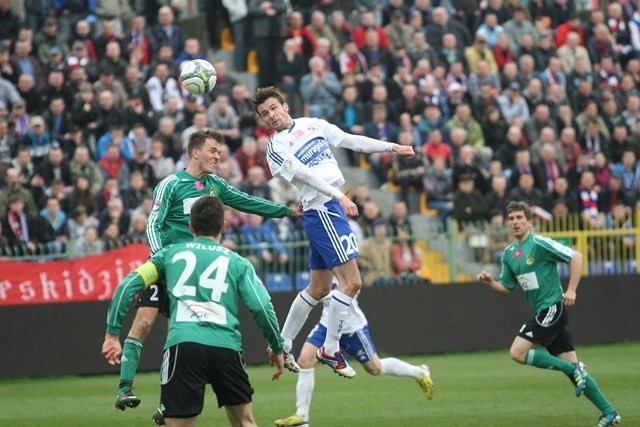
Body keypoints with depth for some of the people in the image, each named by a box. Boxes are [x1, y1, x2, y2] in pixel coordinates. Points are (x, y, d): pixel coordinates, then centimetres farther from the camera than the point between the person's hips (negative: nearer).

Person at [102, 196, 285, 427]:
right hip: (226, 347, 1)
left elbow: (127, 286, 12)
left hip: (182, 346, -1)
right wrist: (277, 348, 21)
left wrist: (112, 334, 15)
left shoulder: (170, 253, 20)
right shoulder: (237, 262, 18)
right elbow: (262, 307, 8)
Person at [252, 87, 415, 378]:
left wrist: (392, 147, 13)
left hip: (333, 209, 8)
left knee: (319, 288, 14)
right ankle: (330, 350, -5)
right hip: (321, 209, -8)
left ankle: (282, 345, 24)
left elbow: (351, 141, 18)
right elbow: (305, 175, -18)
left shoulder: (312, 125, 15)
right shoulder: (276, 147, -6)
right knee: (351, 281, -14)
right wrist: (340, 196, -30)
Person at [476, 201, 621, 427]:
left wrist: (571, 290, -17)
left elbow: (576, 256, -13)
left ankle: (573, 369, -8)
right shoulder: (509, 254, 12)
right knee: (572, 368, 6)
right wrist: (489, 281, 0)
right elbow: (507, 287, 19)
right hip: (543, 313, 8)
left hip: (552, 307, -8)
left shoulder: (539, 244, -11)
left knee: (518, 352, -16)